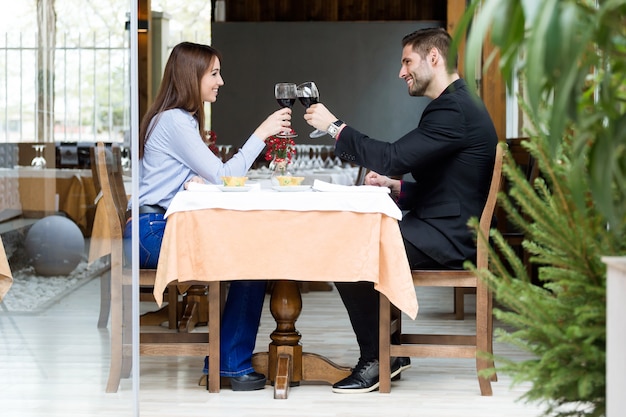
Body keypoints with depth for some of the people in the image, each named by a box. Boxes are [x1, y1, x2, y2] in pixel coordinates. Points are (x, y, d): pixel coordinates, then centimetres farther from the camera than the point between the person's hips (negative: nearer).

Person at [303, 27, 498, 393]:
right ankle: (388, 352, 13)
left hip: (449, 238, -11)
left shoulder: (455, 109, -17)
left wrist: (334, 126, -15)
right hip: (442, 229, 11)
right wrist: (394, 186, 7)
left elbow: (393, 157, -25)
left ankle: (377, 360, -5)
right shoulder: (455, 104, 18)